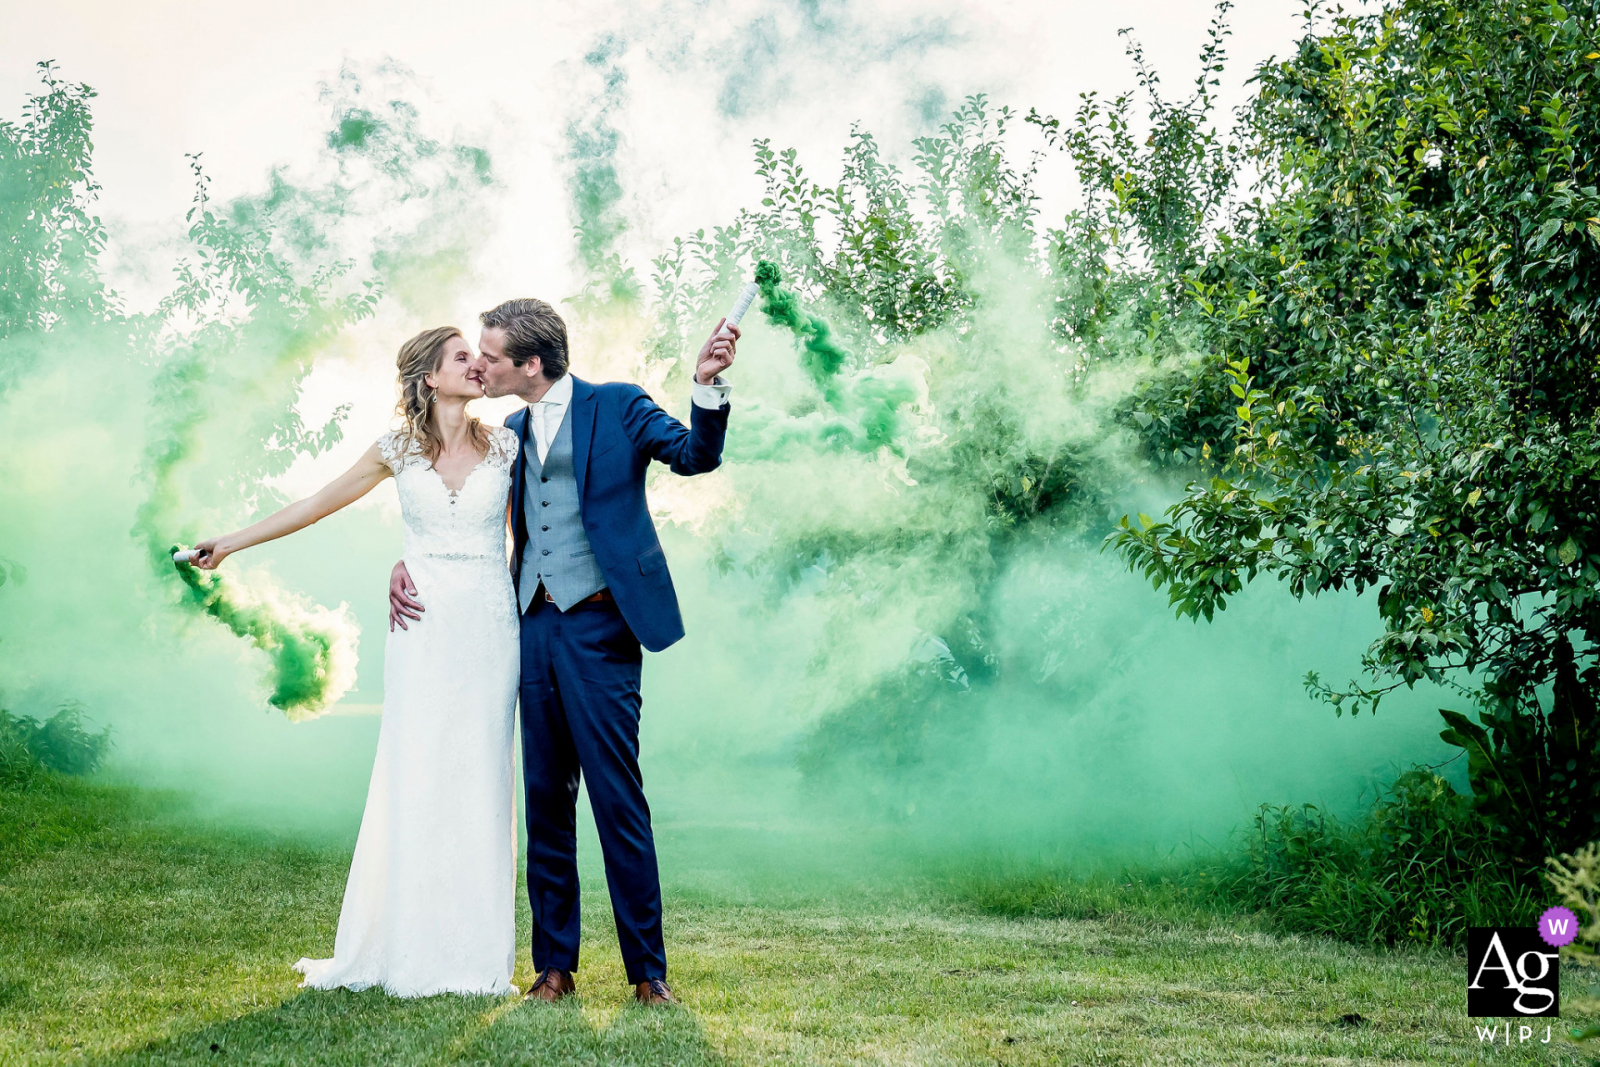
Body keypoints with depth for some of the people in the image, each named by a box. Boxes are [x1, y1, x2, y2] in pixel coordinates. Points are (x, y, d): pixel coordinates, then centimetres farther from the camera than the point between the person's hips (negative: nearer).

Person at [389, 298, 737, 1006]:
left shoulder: (617, 408, -1)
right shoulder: (510, 434, 15)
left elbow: (696, 456, -13)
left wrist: (706, 385, -30)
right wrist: (408, 562, 9)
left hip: (600, 628, -6)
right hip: (535, 629, 6)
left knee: (618, 801, -5)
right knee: (546, 801, 8)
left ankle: (648, 969, 3)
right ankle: (553, 965, 16)